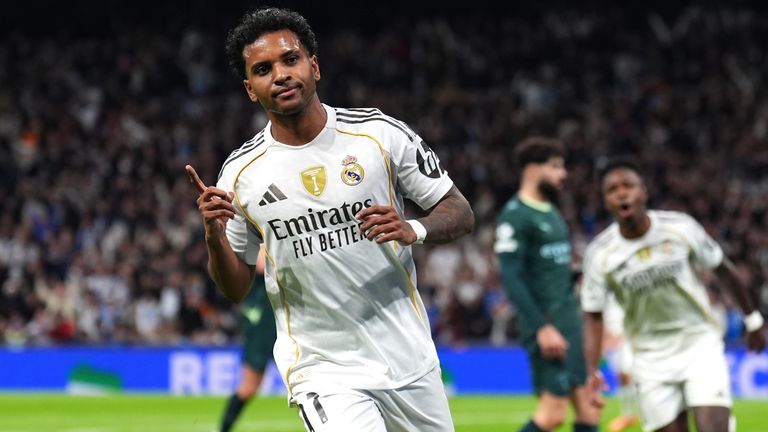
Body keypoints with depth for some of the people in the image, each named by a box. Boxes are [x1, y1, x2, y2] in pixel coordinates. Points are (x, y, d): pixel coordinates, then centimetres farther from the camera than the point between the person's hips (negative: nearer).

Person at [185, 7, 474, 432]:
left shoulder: (381, 133, -3)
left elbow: (460, 212, 3)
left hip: (409, 359, 2)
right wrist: (215, 236, -12)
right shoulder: (241, 173, -1)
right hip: (323, 373, -2)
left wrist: (412, 230, -17)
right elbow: (235, 289, 8)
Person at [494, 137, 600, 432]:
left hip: (570, 319, 9)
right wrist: (542, 327, -22)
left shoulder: (551, 212, 17)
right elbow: (511, 278, -18)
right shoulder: (515, 215, -11)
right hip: (547, 323, -9)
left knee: (588, 407, 5)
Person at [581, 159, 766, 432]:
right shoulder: (600, 254, -9)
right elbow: (593, 316, -2)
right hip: (651, 356, 1)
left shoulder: (681, 227, -10)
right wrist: (592, 371, -14)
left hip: (700, 344, -1)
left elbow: (724, 270, 6)